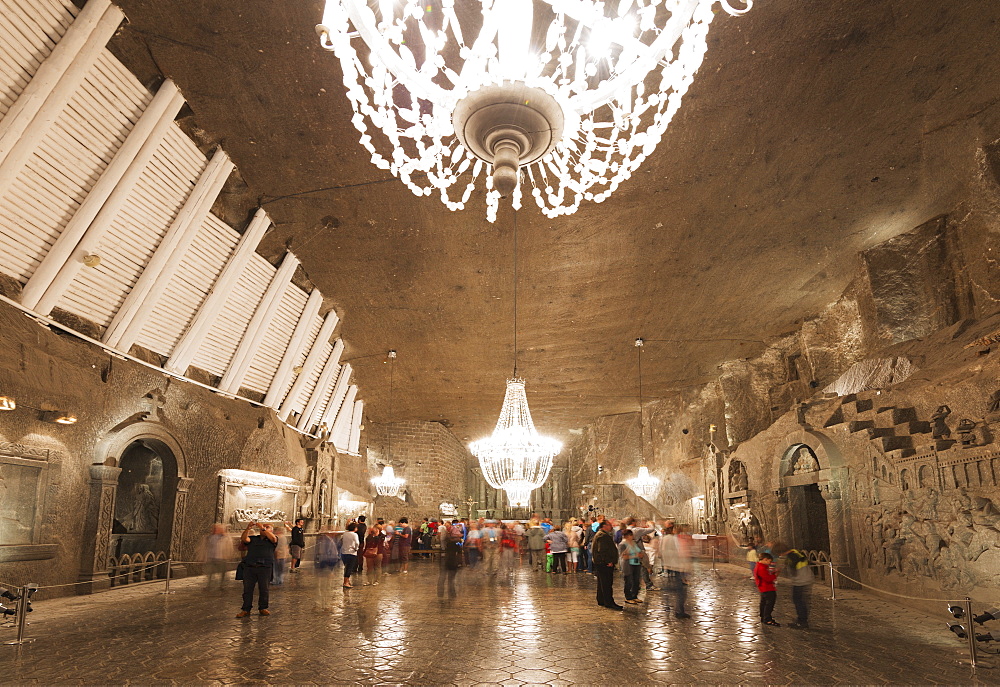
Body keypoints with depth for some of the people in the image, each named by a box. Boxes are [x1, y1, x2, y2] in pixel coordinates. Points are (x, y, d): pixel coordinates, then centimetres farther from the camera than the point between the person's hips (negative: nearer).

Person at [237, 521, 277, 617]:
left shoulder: (271, 540, 12)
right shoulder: (253, 539, 18)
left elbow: (273, 538, -12)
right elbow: (244, 539, -1)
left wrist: (263, 528, -13)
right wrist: (248, 529, -15)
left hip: (265, 567, -2)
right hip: (249, 566, 2)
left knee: (264, 589, 2)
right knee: (247, 589, 2)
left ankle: (263, 608, 14)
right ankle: (246, 610, 9)